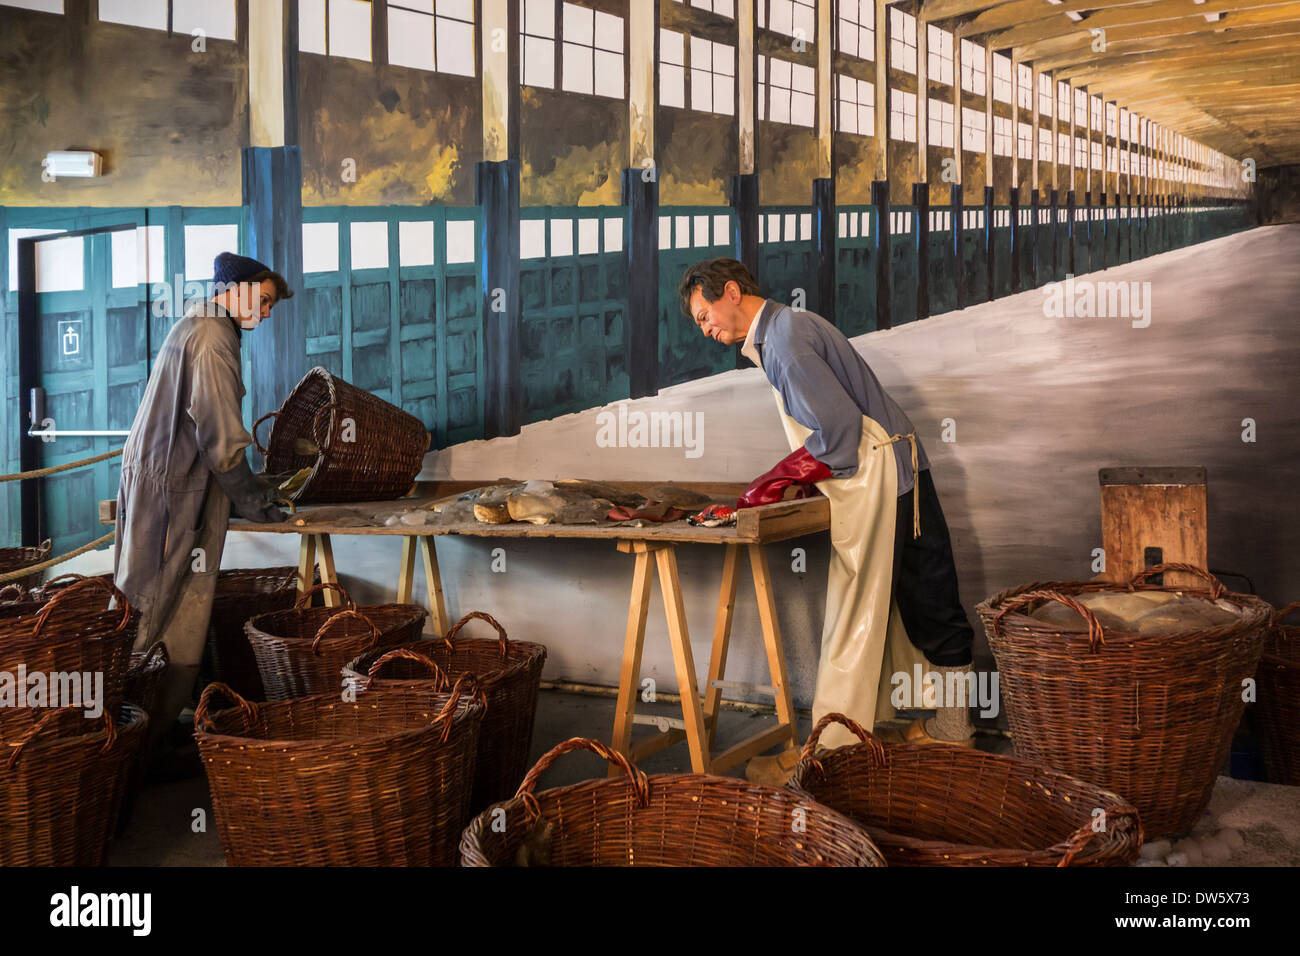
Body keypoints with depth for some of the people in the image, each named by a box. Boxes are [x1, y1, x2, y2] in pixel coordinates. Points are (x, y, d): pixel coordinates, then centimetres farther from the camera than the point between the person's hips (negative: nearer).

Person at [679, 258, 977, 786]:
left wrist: (776, 482, -12)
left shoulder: (784, 337, -14)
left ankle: (826, 754, 1)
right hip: (899, 475, 10)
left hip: (875, 482, -10)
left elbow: (839, 426, -21)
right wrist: (790, 480, 9)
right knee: (929, 608, 15)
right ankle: (950, 728, 26)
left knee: (851, 623, -5)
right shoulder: (788, 327, 17)